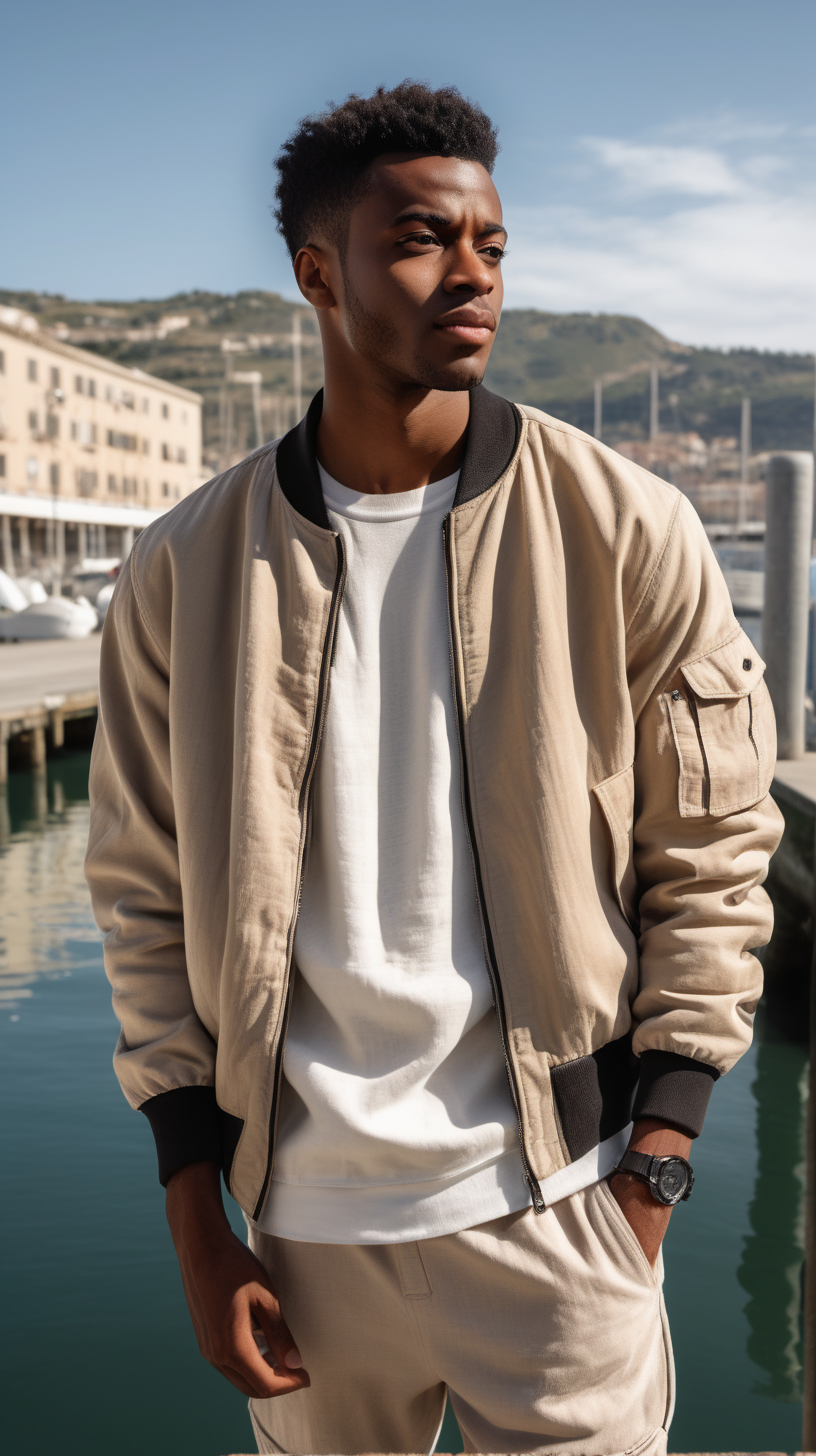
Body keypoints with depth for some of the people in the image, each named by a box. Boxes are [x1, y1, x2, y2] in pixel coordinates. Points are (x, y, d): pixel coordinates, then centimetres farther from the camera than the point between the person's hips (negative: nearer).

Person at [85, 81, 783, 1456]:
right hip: (303, 1217, 2)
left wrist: (650, 1177, -4)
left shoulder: (629, 535, -5)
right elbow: (150, 905, 3)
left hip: (550, 1207, -1)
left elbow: (713, 866, -1)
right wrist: (197, 1231, 2)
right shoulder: (184, 570, -1)